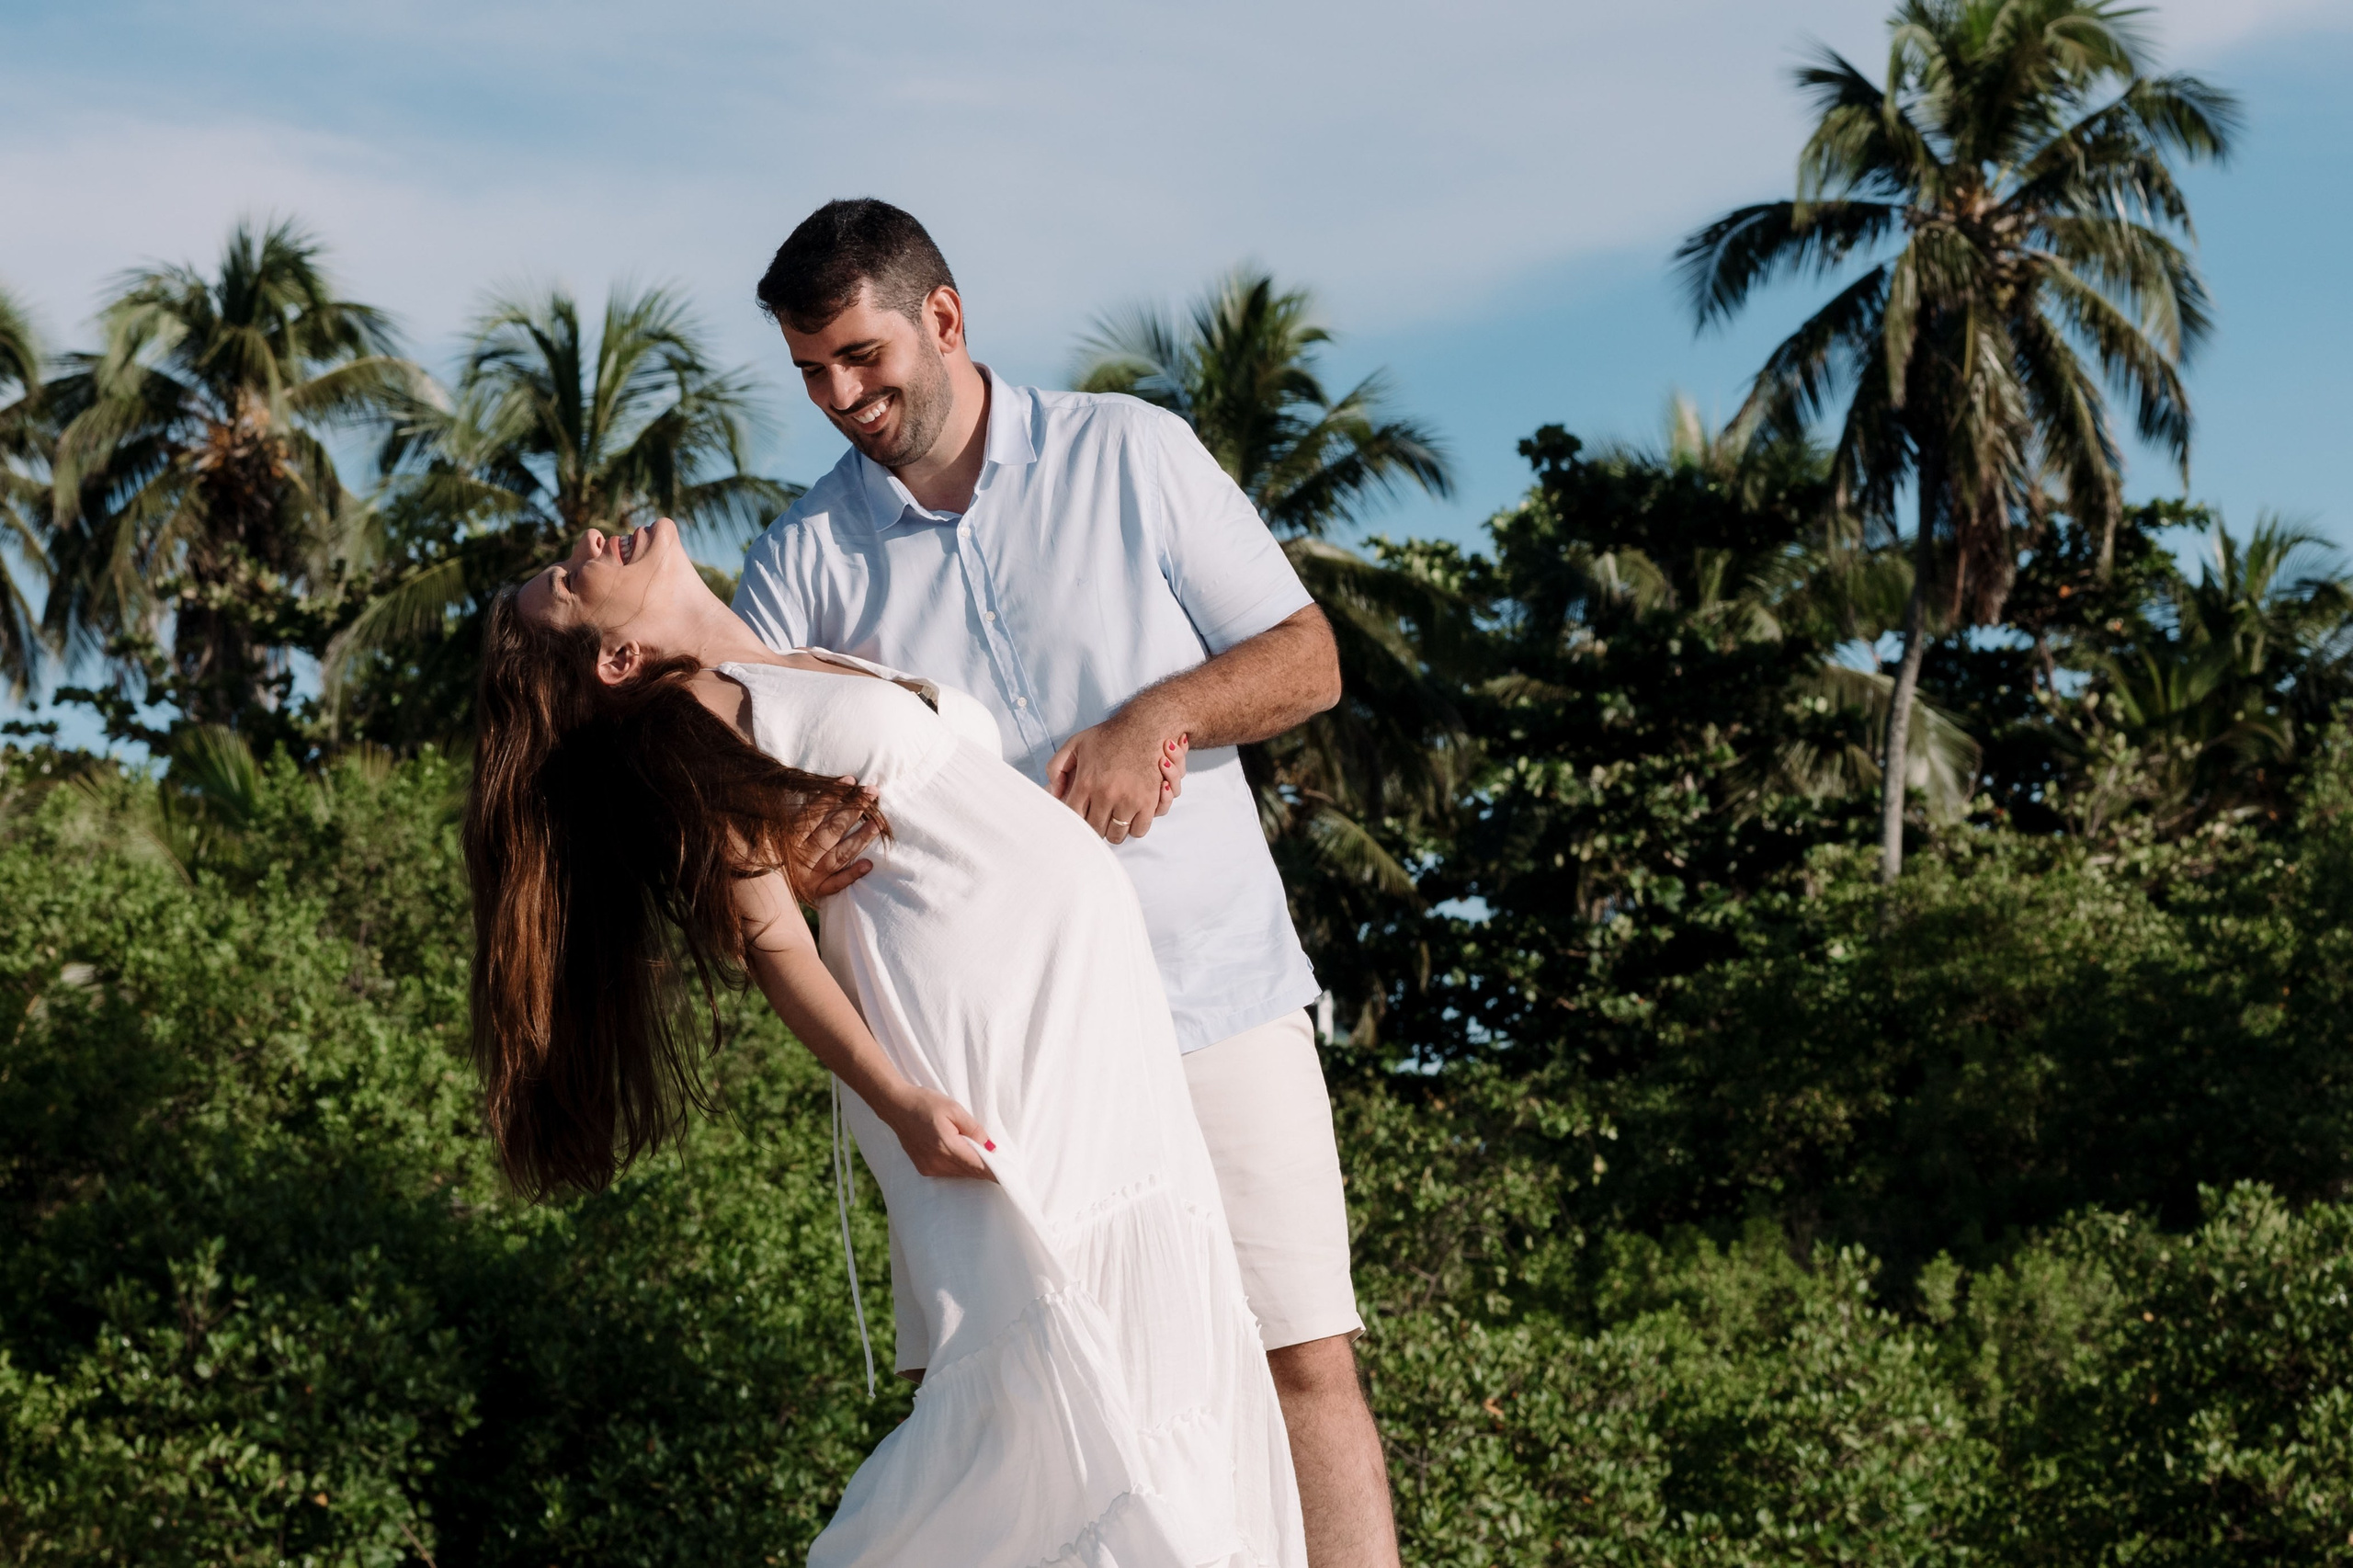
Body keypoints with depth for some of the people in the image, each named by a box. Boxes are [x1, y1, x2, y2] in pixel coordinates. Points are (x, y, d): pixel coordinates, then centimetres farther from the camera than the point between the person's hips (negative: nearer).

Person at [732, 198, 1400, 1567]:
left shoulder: (1131, 453, 2)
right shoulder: (810, 558, 6)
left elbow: (1308, 660, 2)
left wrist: (1158, 714, -17)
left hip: (1215, 993, -1)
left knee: (1306, 1362, -5)